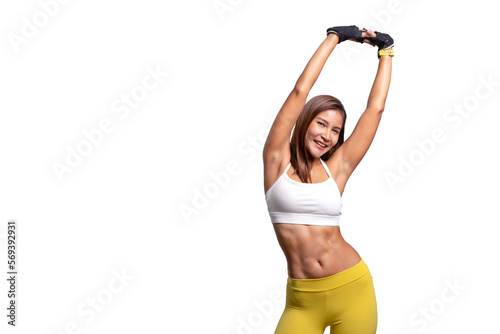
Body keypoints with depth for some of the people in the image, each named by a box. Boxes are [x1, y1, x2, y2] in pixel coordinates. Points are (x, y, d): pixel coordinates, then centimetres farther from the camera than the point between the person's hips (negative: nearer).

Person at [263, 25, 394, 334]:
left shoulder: (336, 167, 5)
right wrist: (335, 37, 5)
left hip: (353, 288, 2)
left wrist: (385, 51, 15)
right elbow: (300, 91, -2)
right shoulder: (278, 160, 1)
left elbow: (376, 107, 8)